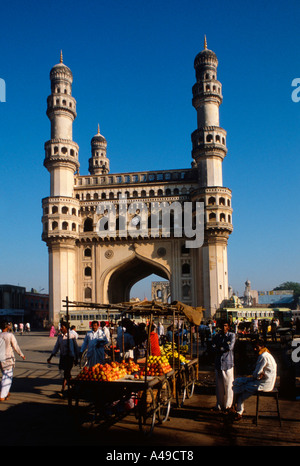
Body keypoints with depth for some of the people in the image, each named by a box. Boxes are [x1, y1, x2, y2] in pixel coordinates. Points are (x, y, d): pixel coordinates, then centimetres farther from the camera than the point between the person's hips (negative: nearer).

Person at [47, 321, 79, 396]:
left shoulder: (71, 335, -9)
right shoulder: (59, 335, 5)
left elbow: (76, 347, -1)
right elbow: (56, 347, 13)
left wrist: (76, 359, 1)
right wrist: (51, 357, 9)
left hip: (70, 356, -5)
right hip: (62, 356, 5)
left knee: (66, 373, -9)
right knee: (67, 373, 13)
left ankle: (62, 390, -9)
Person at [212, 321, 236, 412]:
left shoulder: (232, 335, 1)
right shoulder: (216, 336, 11)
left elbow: (230, 347, -13)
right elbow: (213, 347, -4)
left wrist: (220, 348, -5)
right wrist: (225, 348, -13)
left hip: (228, 362, -3)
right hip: (218, 363, 3)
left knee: (228, 384, 0)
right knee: (219, 385, 8)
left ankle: (227, 405, 12)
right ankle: (219, 404, 18)